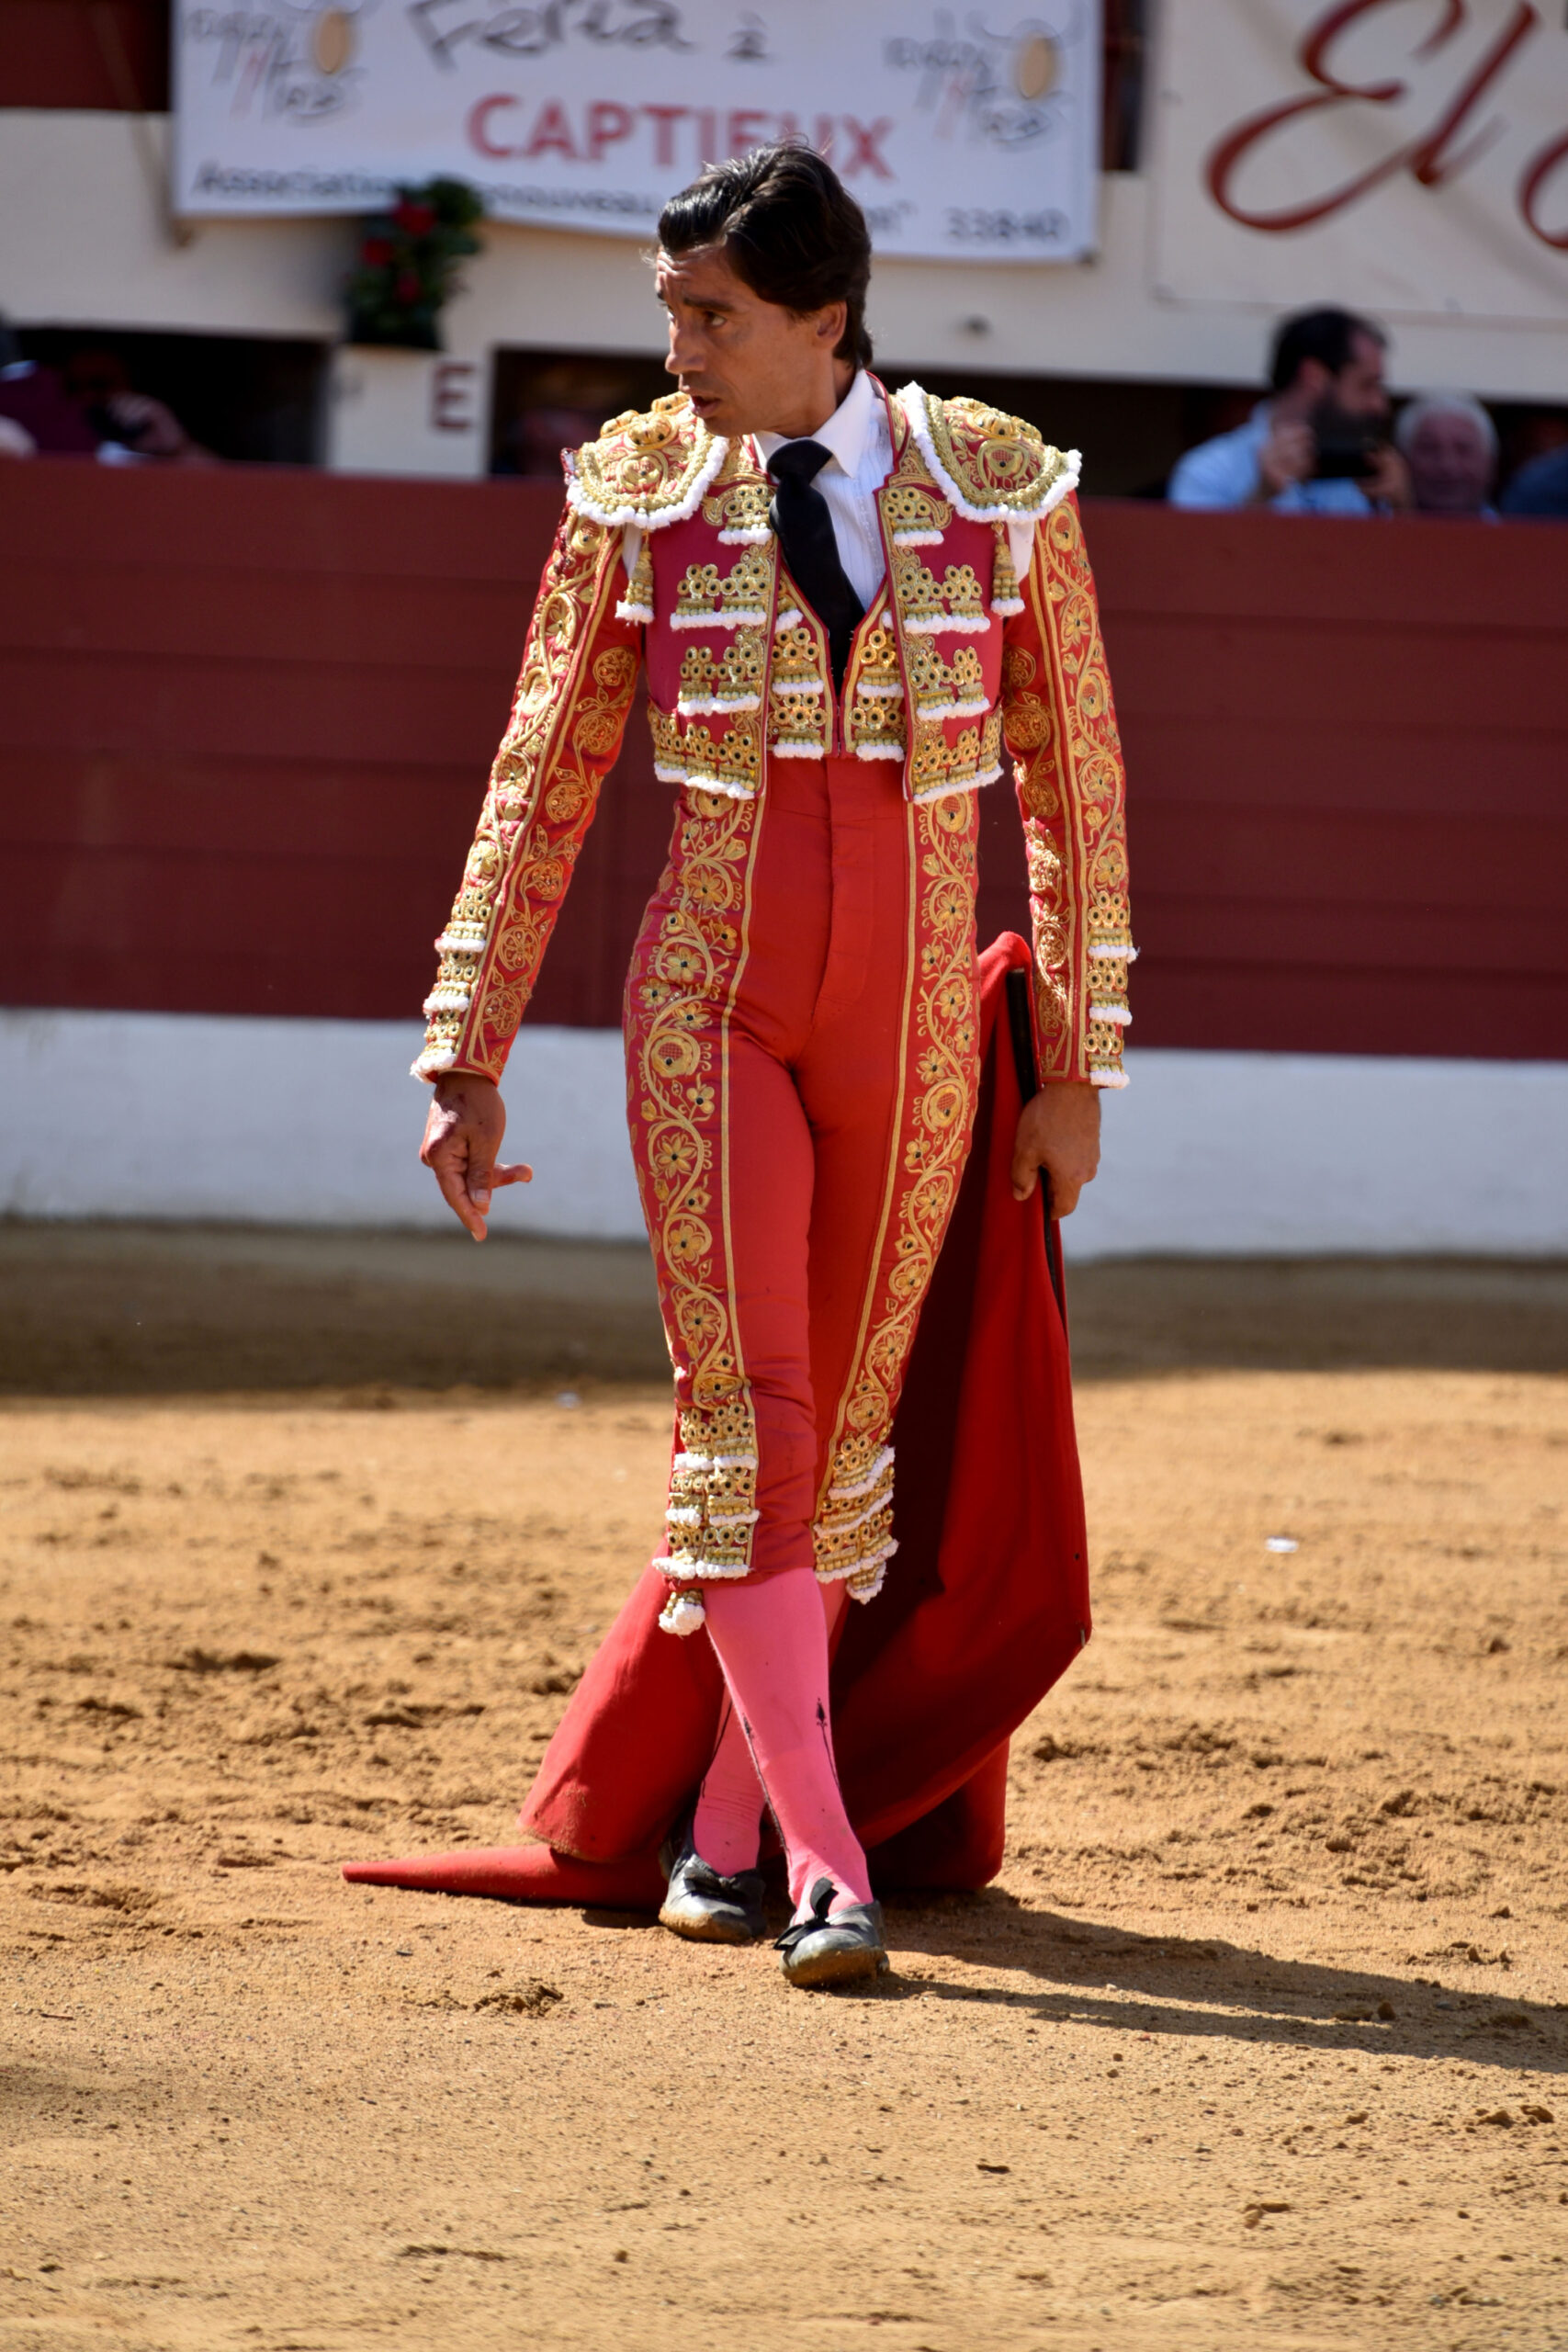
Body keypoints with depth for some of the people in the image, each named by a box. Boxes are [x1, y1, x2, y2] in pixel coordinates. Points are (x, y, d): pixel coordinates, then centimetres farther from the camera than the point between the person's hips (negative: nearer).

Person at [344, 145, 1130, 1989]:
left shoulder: (1000, 494, -1)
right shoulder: (639, 500, -1)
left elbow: (1074, 788, 7)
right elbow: (539, 795, 5)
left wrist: (1076, 1067, 7)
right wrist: (468, 1061, 3)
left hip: (914, 1027, 1)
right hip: (711, 1006, -1)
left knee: (845, 1427, 7)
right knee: (743, 1421, -12)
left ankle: (720, 1821, 21)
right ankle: (822, 1867, -14)